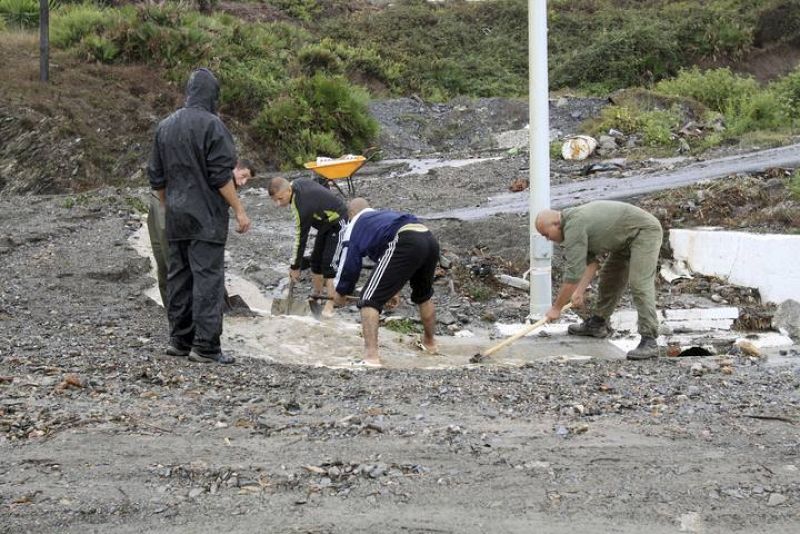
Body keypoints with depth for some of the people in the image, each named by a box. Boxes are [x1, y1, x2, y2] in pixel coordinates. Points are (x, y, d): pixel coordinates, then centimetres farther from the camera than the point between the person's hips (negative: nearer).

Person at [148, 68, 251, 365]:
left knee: (178, 276, 12)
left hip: (175, 218, 7)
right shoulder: (211, 124, -11)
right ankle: (205, 346, -8)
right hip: (206, 217, -7)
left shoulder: (165, 126, 11)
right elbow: (221, 174, -16)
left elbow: (157, 178, 14)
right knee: (208, 277, -6)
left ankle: (179, 340, 18)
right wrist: (239, 211, -10)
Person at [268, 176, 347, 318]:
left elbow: (300, 239, -26)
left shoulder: (302, 207, -34)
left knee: (329, 263, -16)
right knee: (316, 259, 12)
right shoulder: (298, 182, -10)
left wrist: (295, 266, -15)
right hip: (326, 222, 10)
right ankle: (317, 296, 23)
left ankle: (330, 304, -12)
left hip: (338, 223, -10)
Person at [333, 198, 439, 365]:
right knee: (424, 296, 33)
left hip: (404, 244, -7)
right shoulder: (386, 214, 40)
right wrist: (393, 289, 54)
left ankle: (371, 356, -11)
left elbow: (348, 263, 22)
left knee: (370, 300, 1)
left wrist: (340, 293, 38)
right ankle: (430, 343, 50)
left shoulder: (355, 225, 21)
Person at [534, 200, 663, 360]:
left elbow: (573, 273, -21)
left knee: (640, 285, -18)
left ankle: (649, 342, -21)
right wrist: (579, 292, 1)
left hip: (645, 232, -11)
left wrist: (556, 308, -13)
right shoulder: (575, 221, 8)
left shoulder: (574, 227, -23)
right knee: (609, 278, 17)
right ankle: (597, 324, 31)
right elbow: (591, 262, 9)